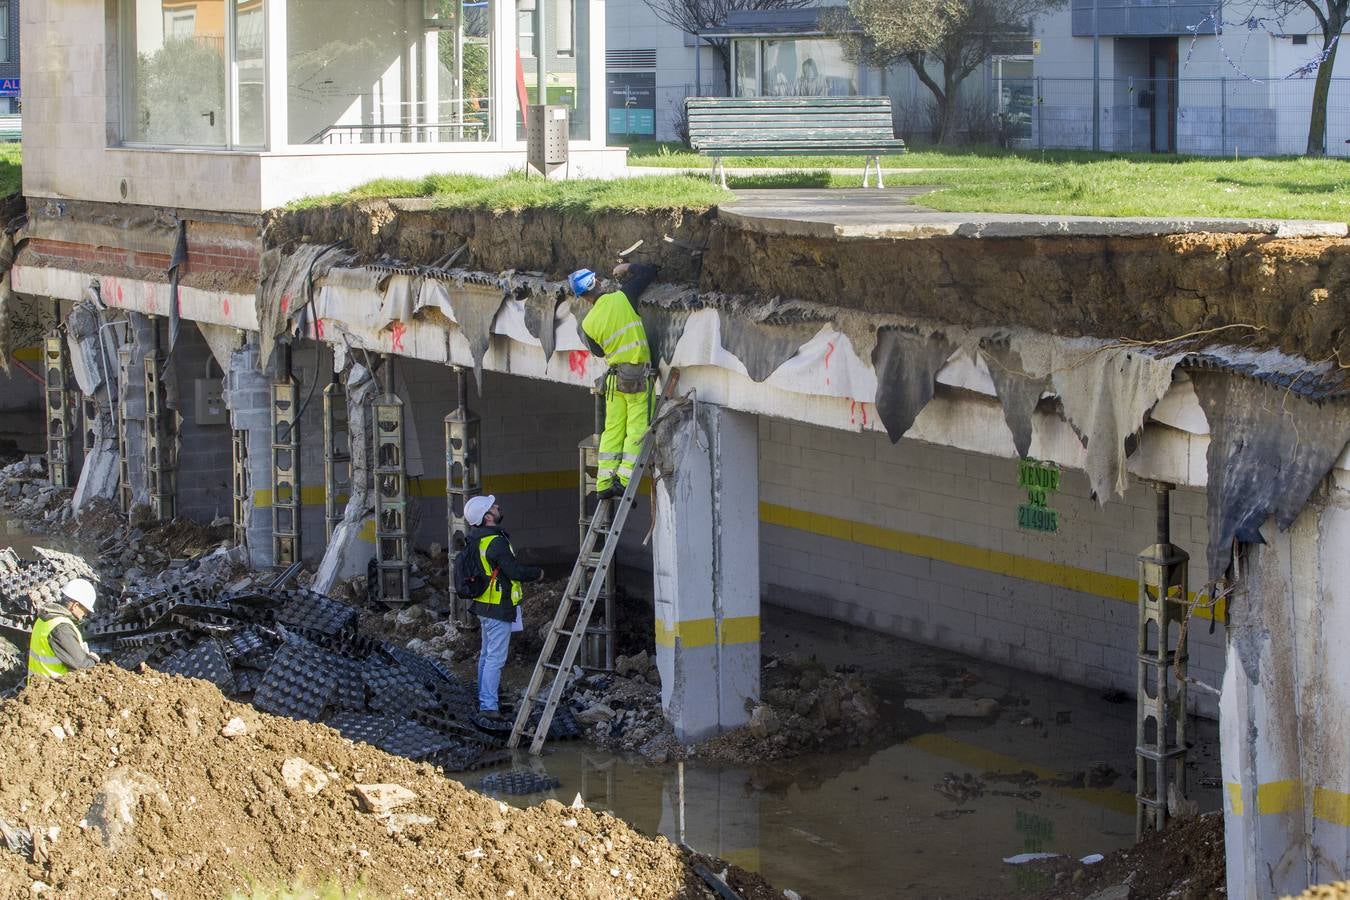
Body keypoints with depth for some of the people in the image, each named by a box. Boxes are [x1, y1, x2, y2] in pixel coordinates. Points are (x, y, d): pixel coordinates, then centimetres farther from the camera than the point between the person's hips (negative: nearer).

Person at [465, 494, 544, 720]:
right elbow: (515, 570, -23)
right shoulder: (496, 542, -22)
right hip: (499, 608, -10)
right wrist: (537, 574, -5)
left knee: (486, 654, 18)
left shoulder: (476, 539, 8)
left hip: (483, 606, 10)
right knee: (496, 658, -7)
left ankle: (483, 700, 26)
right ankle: (489, 705, -7)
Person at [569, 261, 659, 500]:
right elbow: (649, 272, 0)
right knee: (637, 429, -1)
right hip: (638, 375, -3)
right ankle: (623, 478, -12)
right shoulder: (622, 298, -10)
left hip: (614, 377, 3)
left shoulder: (588, 323, -2)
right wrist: (627, 267, 16)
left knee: (612, 429, 9)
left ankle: (604, 483, 5)